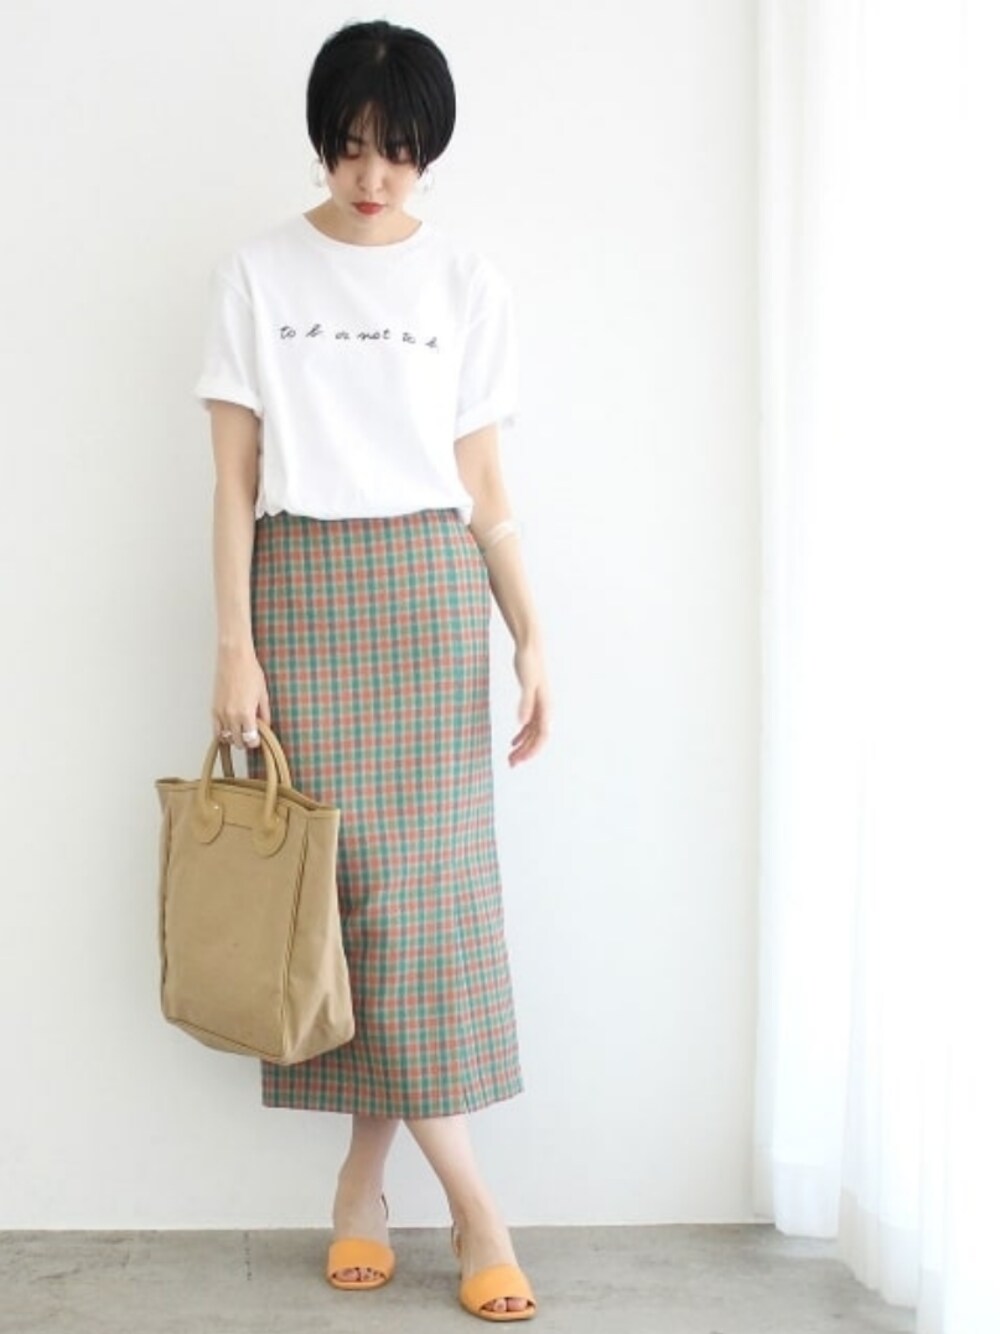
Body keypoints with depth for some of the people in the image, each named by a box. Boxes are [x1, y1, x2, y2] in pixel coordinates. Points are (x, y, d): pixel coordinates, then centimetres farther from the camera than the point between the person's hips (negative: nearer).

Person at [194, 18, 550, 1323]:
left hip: (428, 587, 1)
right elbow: (235, 478, 2)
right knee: (346, 876, -4)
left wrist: (532, 636, 2)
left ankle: (366, 1178, 11)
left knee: (421, 877, -4)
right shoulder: (257, 275, 5)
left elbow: (484, 486, 8)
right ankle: (472, 1202, 3)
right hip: (301, 584, 0)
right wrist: (235, 644, -5)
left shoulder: (465, 281, 7)